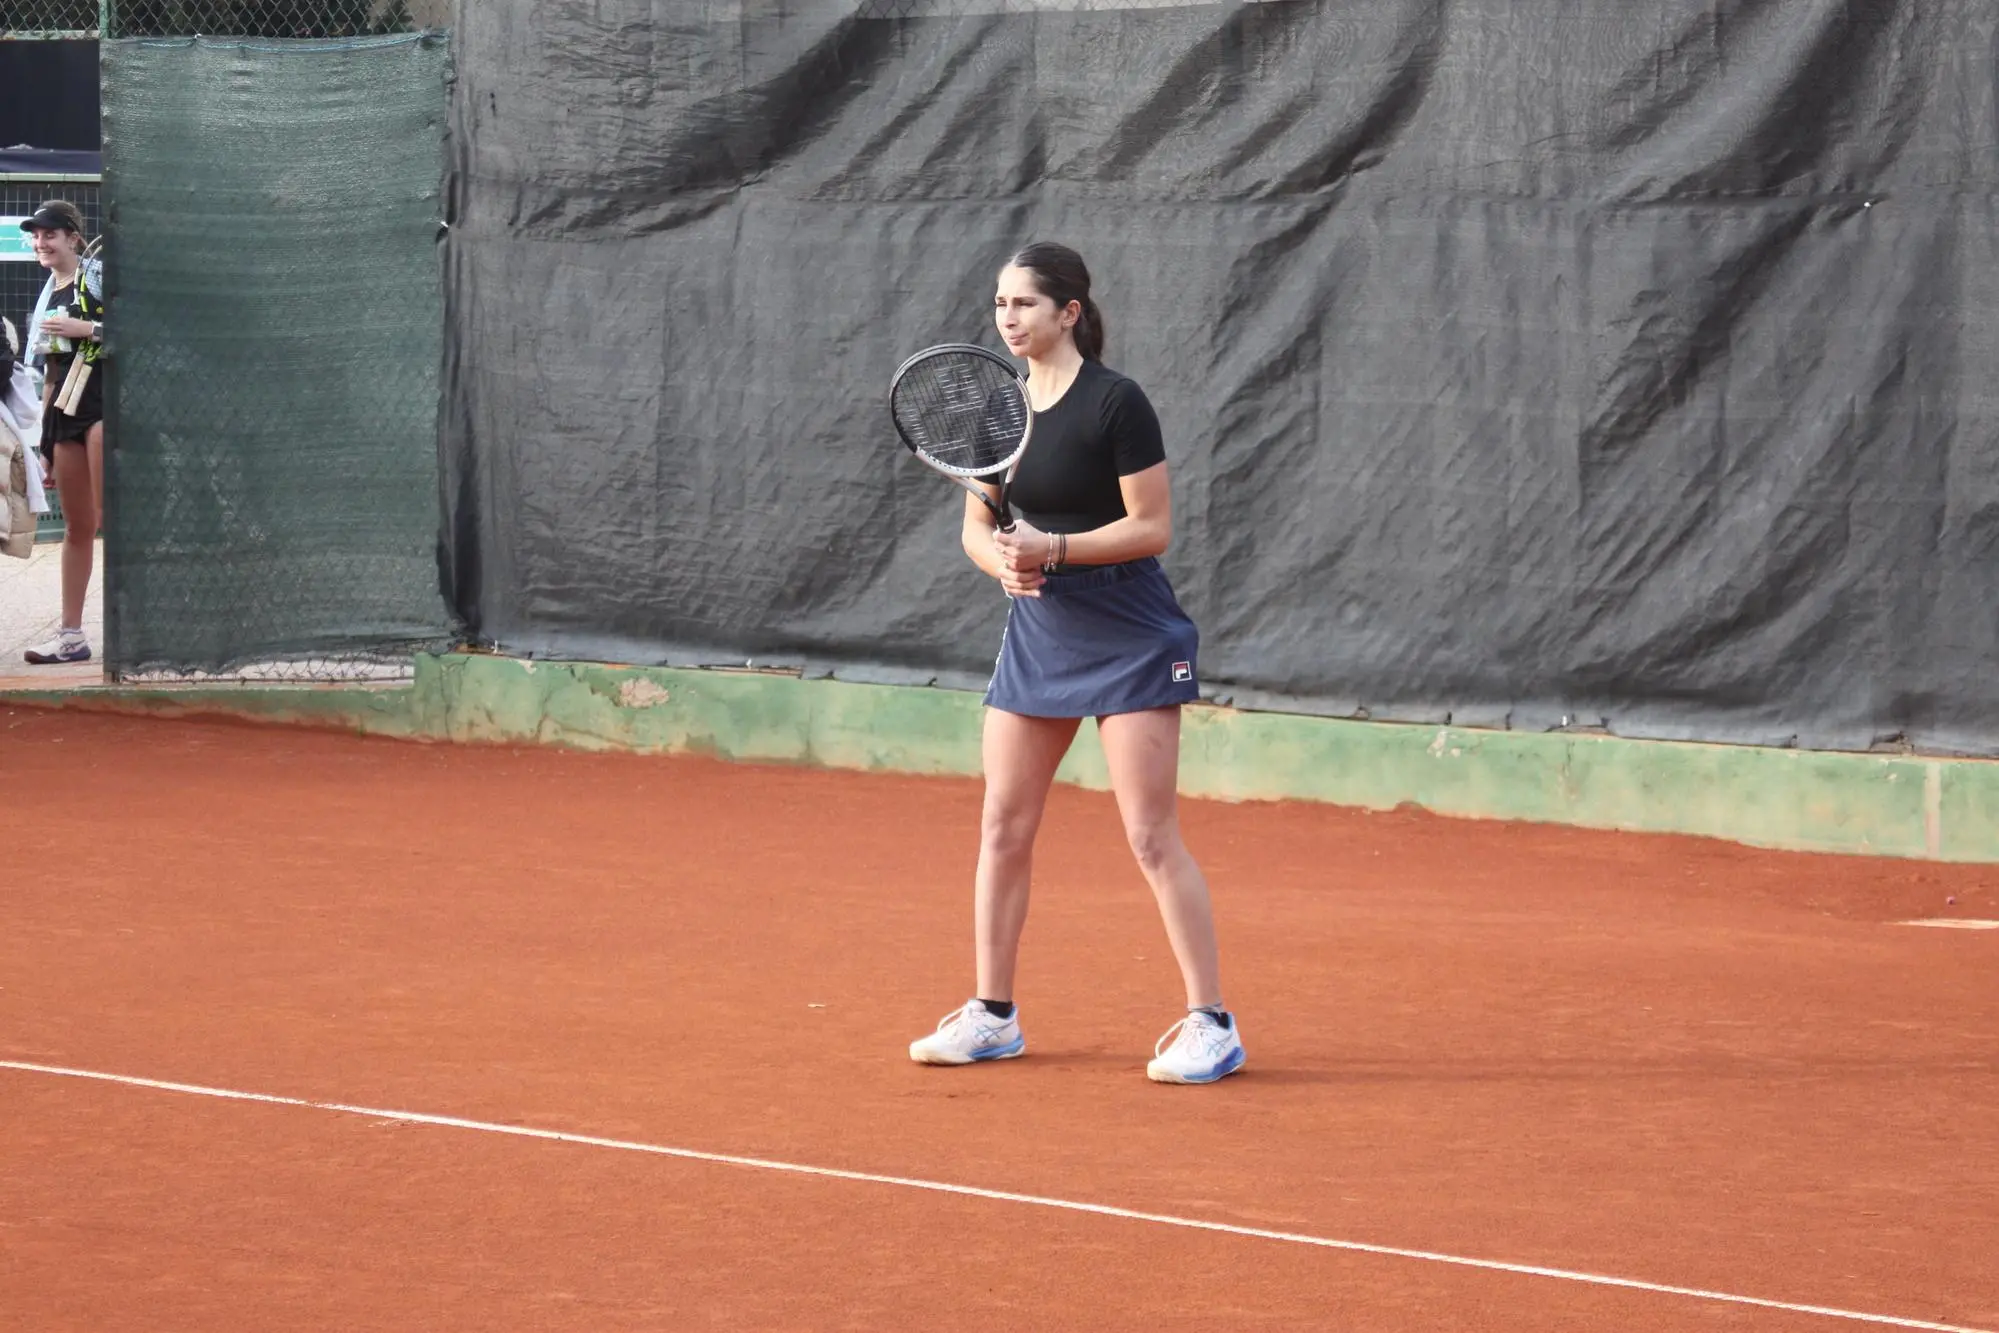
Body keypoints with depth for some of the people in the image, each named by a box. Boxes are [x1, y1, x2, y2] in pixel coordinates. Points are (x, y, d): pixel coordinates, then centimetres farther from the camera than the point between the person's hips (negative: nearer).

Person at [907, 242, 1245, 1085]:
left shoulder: (1115, 404, -13)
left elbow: (1152, 526, -14)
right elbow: (978, 526, 11)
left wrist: (1054, 550, -23)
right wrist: (1003, 560, -11)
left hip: (1127, 642, -7)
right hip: (1036, 634, 7)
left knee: (1151, 837, -8)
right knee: (1003, 829, 6)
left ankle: (1212, 1024, -2)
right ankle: (993, 1015, 16)